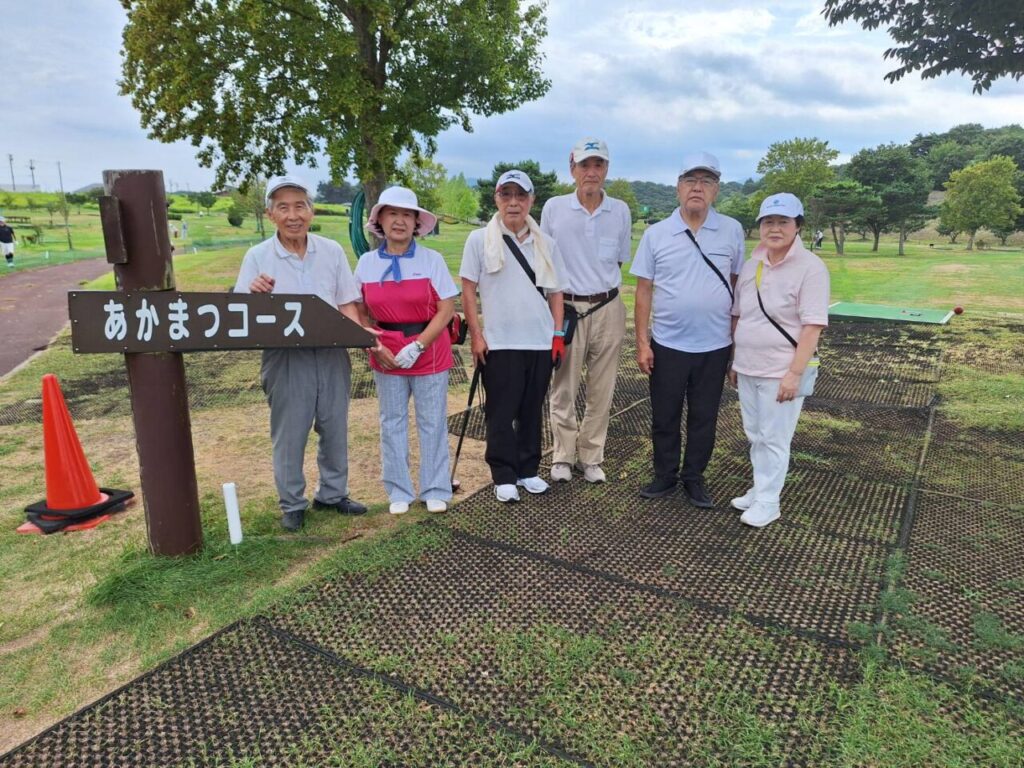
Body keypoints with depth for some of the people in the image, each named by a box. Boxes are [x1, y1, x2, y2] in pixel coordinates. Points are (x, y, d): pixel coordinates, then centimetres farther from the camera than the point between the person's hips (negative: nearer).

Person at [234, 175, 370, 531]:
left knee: (335, 429, 13)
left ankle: (332, 494, 31)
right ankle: (292, 504, 23)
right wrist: (253, 293, -26)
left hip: (331, 353, 3)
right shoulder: (257, 257, -3)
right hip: (285, 357, -2)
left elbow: (347, 303, 6)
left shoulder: (332, 251, 3)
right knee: (289, 435, 6)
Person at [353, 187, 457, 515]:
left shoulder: (432, 259, -6)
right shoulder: (366, 262, 1)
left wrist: (417, 345, -16)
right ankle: (399, 492, 25)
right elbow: (358, 313, 6)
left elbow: (447, 309, -9)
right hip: (386, 355, 2)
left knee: (432, 422, 6)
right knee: (392, 423, 10)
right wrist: (374, 347, -8)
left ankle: (435, 491, 21)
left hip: (429, 351, -2)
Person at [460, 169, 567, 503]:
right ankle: (503, 476, 13)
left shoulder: (546, 244, 10)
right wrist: (476, 335, -6)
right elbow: (468, 290, 0)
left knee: (532, 410, 11)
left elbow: (555, 293, 13)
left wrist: (558, 334, 5)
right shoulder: (479, 240, 1)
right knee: (501, 413, 2)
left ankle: (528, 470, 24)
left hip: (540, 342, 3)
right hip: (500, 343, -3)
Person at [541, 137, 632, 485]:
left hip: (608, 308, 2)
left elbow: (619, 260, 13)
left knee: (601, 390, 7)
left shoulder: (620, 211, 3)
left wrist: (603, 288, 7)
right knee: (563, 387, 4)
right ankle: (563, 456, 19)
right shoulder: (554, 208, -2)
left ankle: (591, 457, 21)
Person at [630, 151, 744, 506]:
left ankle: (694, 478, 28)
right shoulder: (656, 234, -2)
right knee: (664, 416, 10)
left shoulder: (732, 231, 0)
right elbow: (644, 291, -1)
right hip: (667, 344, 0)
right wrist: (642, 342, -5)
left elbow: (739, 284, 7)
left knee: (704, 417, 11)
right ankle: (665, 475, 28)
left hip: (715, 346, 1)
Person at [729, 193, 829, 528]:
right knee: (755, 436, 17)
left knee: (774, 439, 4)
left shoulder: (811, 267, -11)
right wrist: (734, 361, 14)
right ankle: (759, 490, 32)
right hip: (747, 369, 6)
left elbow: (812, 327, -15)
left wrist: (795, 374, -20)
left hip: (781, 373, -6)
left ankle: (768, 501, 18)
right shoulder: (752, 264, 7)